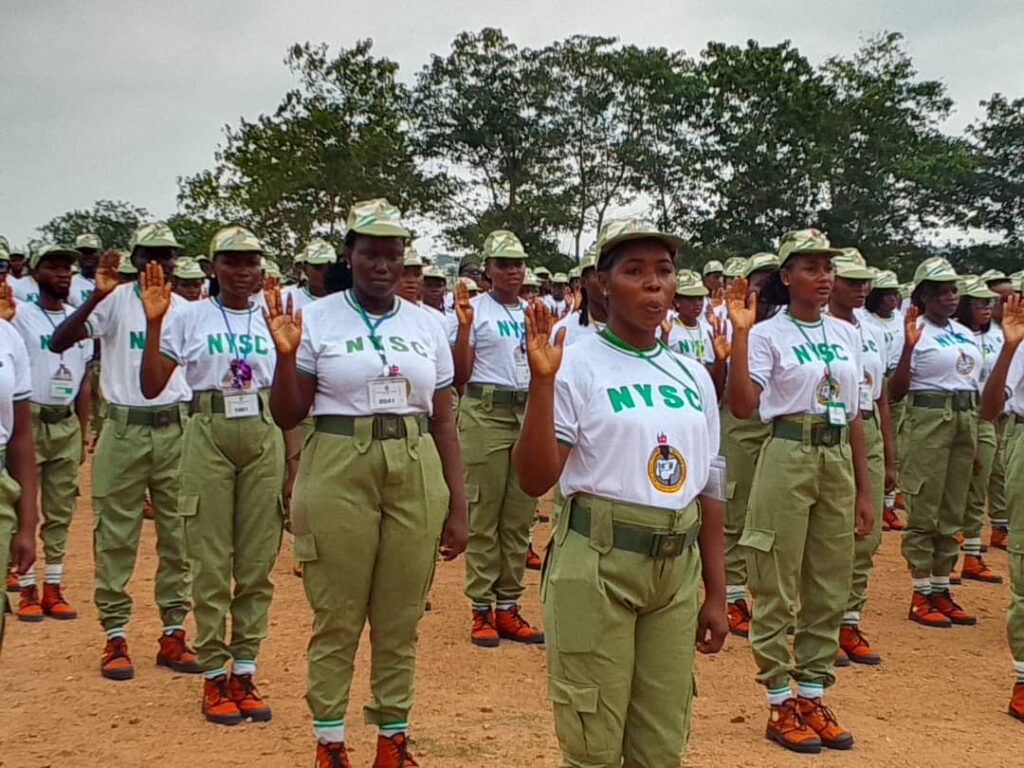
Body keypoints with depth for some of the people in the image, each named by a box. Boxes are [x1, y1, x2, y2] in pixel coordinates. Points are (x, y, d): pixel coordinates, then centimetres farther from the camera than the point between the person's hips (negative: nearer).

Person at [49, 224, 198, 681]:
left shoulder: (186, 309, 7)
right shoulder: (115, 301, -4)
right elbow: (58, 343, -18)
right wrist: (97, 295, -29)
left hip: (177, 429, 3)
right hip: (124, 429, -3)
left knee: (179, 535, 8)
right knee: (115, 536, 3)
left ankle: (173, 634, 18)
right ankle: (114, 638, 13)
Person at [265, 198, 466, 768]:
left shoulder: (427, 325, 8)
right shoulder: (317, 319, 0)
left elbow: (443, 421, 9)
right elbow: (287, 416, 0)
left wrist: (457, 506, 5)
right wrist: (286, 354, -16)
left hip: (417, 476, 3)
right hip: (338, 471, -2)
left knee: (401, 618, 9)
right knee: (337, 617, 4)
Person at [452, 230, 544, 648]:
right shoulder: (476, 309, -2)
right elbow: (459, 375, -10)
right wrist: (464, 325, -19)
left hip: (529, 413, 6)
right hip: (485, 413, -6)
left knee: (520, 515, 8)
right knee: (484, 513, -2)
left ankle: (508, 606, 16)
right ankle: (481, 609, 6)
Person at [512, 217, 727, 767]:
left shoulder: (693, 375, 11)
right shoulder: (577, 364, -7)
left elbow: (709, 489, 15)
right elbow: (534, 480, -13)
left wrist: (716, 594, 14)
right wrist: (542, 380, -23)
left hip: (678, 569, 6)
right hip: (597, 563, -5)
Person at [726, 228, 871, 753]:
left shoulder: (845, 334, 11)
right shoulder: (767, 335, -6)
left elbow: (853, 414, 13)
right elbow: (741, 405, -19)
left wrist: (862, 489, 12)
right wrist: (739, 333, -25)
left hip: (837, 460, 6)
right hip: (788, 457, -6)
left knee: (830, 588, 11)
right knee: (778, 588, 0)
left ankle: (812, 697, 24)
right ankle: (779, 705, 12)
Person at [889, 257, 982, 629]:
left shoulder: (965, 334, 14)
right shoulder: (916, 332, -7)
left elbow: (973, 385, 19)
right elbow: (896, 390, -13)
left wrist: (974, 442, 17)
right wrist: (908, 345, -25)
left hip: (965, 420, 7)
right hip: (928, 420, -7)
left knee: (952, 513, 11)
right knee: (924, 511, -3)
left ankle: (941, 590, 19)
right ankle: (920, 596, 5)